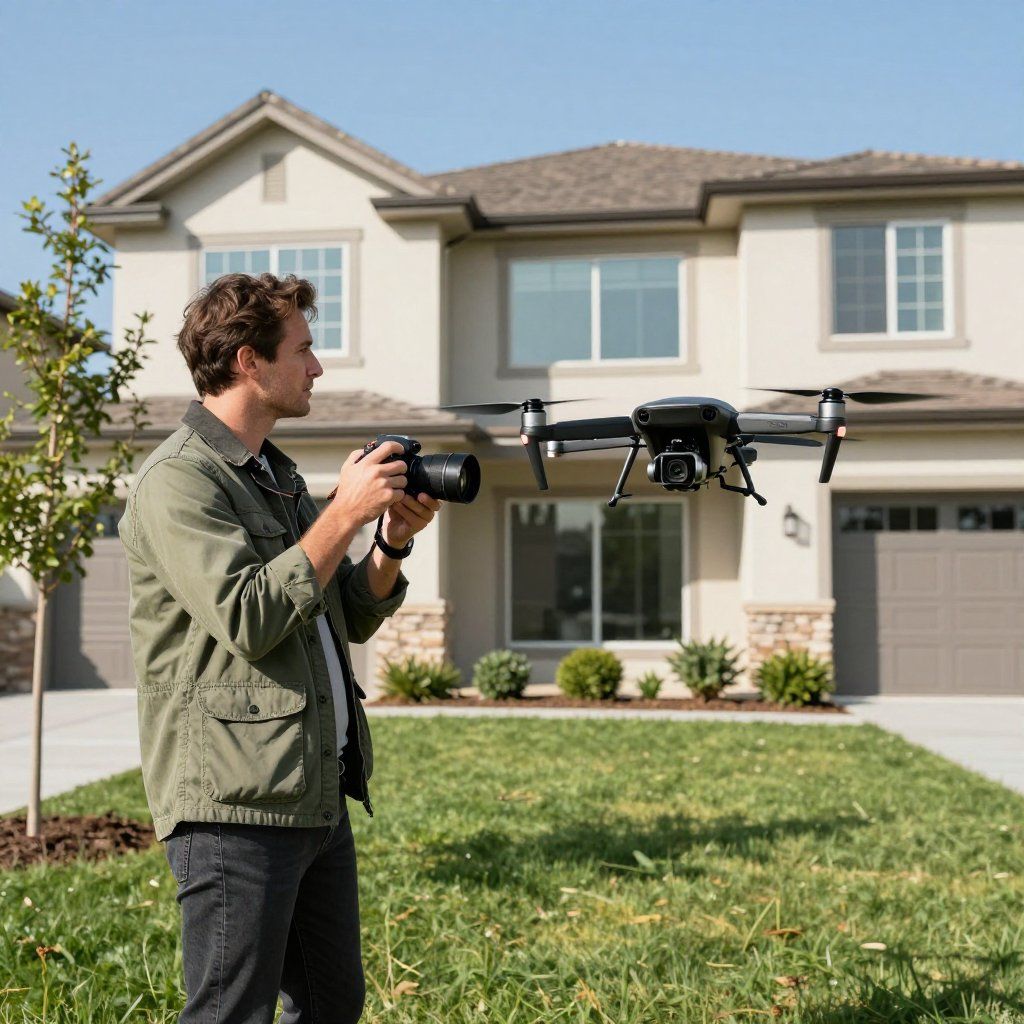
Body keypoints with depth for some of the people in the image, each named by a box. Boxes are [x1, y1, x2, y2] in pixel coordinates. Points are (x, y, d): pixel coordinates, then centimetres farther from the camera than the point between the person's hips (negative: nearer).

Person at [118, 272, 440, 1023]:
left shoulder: (276, 474, 17)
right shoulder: (179, 481, -11)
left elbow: (354, 618, 18)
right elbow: (246, 621, -23)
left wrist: (394, 541, 0)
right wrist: (344, 515, -17)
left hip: (319, 794, 9)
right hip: (236, 805, -9)